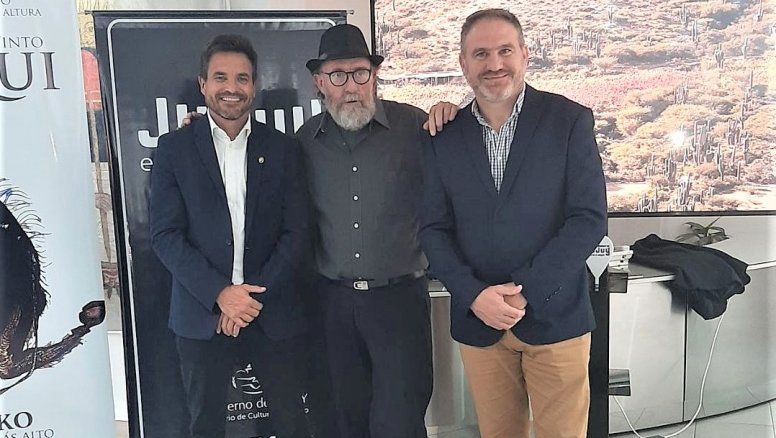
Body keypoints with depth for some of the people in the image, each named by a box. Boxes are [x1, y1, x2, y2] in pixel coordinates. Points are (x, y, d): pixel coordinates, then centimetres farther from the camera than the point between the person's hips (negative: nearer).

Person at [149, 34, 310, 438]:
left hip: (272, 313, 1)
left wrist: (254, 295, -10)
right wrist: (219, 293, -15)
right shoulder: (174, 148, 0)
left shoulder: (282, 149, 3)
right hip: (201, 313, 0)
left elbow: (297, 231, -1)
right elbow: (165, 234, -5)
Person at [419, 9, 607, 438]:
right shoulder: (444, 137, 3)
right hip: (477, 321, 2)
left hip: (554, 317, -2)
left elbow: (589, 218, -8)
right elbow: (434, 229, 3)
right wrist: (474, 295, -12)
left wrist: (525, 291, -15)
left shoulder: (570, 120, -4)